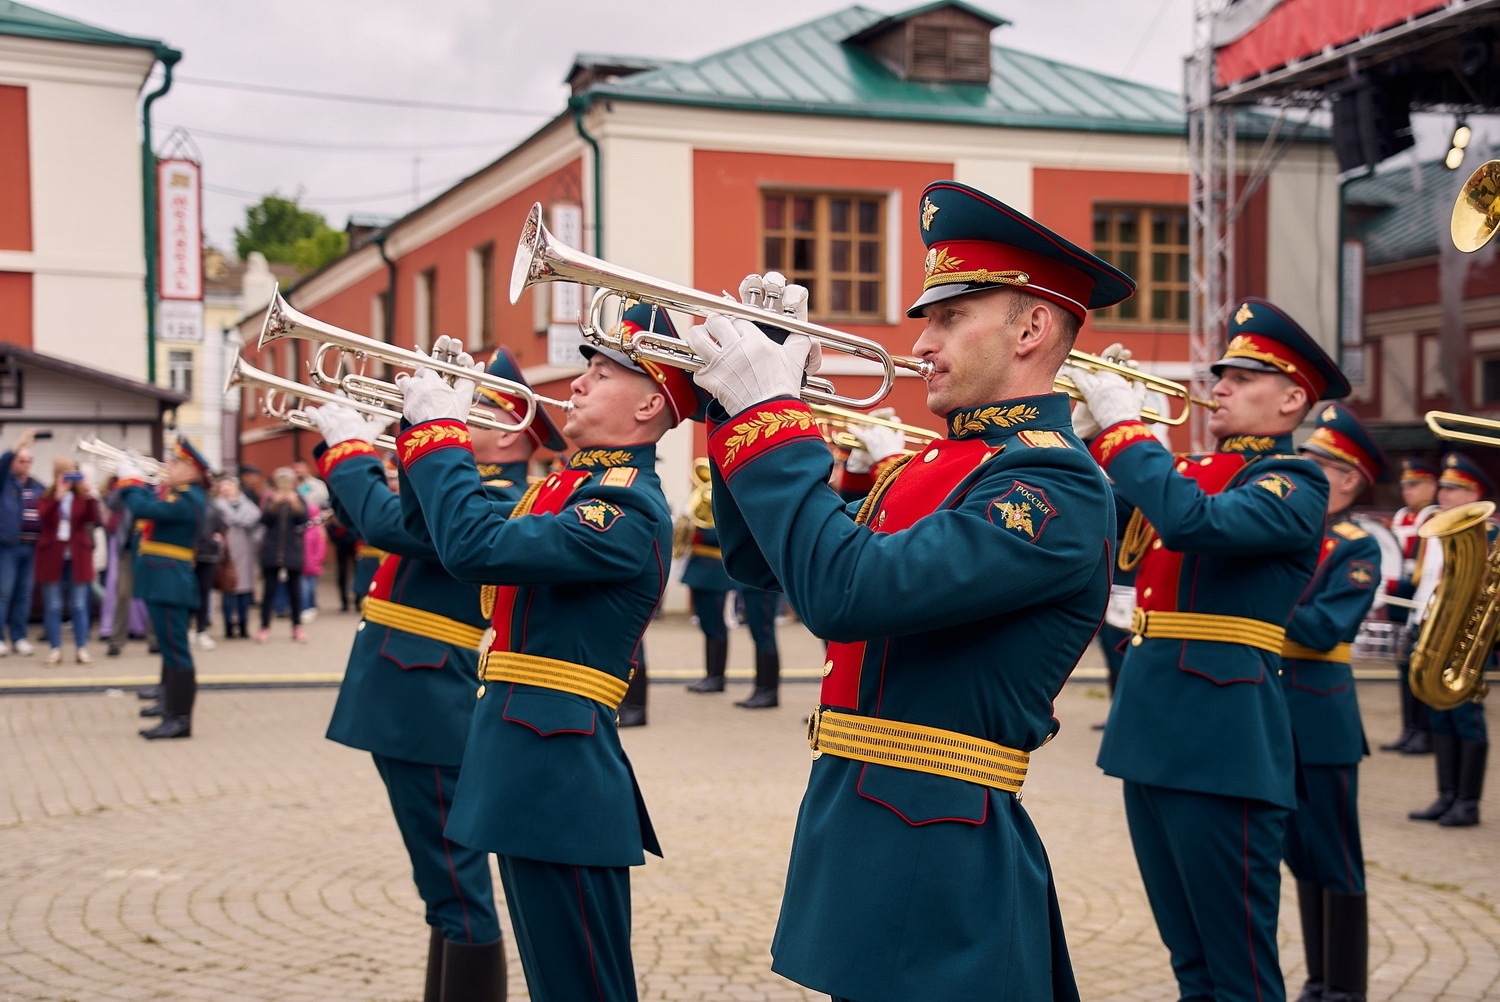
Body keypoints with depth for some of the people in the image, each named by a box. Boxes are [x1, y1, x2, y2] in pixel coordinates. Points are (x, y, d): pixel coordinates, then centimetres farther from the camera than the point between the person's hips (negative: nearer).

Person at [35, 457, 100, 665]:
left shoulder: (83, 496, 5)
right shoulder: (46, 497, 4)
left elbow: (93, 519, -12)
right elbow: (43, 517, -16)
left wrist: (90, 497, -25)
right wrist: (57, 497, -28)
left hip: (77, 557, 0)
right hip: (52, 557, 0)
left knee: (79, 606, 3)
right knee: (52, 606, 2)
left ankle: (81, 649, 5)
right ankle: (55, 649, 7)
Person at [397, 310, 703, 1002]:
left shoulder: (629, 508, -17)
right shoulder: (571, 484, 14)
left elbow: (474, 546, -27)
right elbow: (430, 521, 20)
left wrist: (440, 430, -15)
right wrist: (427, 415, 8)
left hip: (560, 782, -10)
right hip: (528, 772, 10)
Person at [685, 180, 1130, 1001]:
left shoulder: (1056, 487, -17)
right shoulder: (931, 464, 13)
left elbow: (846, 591, -28)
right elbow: (759, 558, 15)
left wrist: (770, 412, -20)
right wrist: (745, 390, 5)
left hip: (934, 881, -9)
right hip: (855, 837, 9)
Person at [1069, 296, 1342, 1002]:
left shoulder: (1294, 486, -8)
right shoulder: (1191, 471, 16)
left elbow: (1190, 521, -26)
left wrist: (1123, 424, -17)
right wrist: (1085, 434, 3)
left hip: (1219, 746, -8)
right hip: (1152, 734, 8)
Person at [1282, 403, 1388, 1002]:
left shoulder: (1357, 550, -7)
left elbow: (1325, 629, -19)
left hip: (1320, 718, -6)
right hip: (1274, 713, 6)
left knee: (1335, 859, 1)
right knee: (1302, 856, 15)